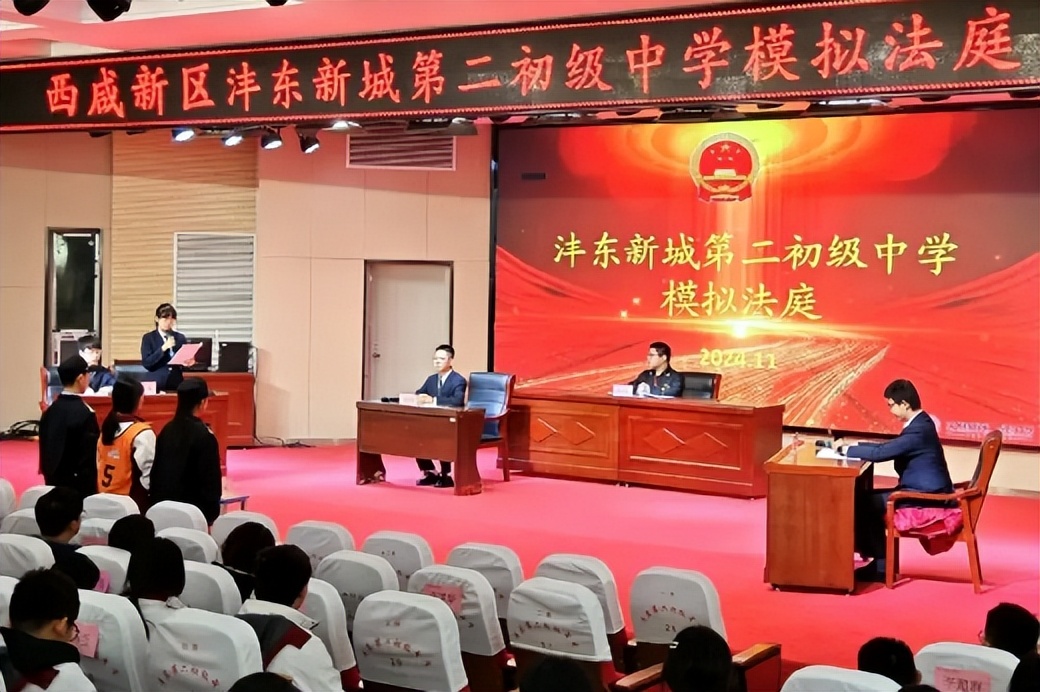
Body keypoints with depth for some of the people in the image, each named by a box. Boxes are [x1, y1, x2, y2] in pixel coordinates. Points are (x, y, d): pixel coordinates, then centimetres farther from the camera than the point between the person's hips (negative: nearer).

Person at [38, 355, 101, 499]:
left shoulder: (50, 411, 6)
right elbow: (90, 458, -16)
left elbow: (45, 449, 11)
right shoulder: (85, 414, -16)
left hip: (54, 483, 7)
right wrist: (92, 491, -10)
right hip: (80, 484, -7)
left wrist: (50, 478, 19)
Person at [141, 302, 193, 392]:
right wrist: (163, 348, -18)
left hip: (177, 384, 2)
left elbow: (186, 358, 13)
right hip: (157, 384, -2)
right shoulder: (148, 338, 3)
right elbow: (146, 363, -8)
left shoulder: (181, 338, 11)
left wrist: (189, 362, -10)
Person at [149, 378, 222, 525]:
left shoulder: (167, 431, 4)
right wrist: (211, 515, -4)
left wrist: (156, 500, 17)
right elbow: (211, 479, -11)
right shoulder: (204, 436, -14)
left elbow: (156, 470, 9)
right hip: (192, 507, -6)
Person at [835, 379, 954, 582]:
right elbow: (888, 447, 19)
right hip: (926, 492, 10)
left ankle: (880, 565, 0)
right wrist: (856, 444, 9)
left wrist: (846, 449, -12)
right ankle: (878, 560, 10)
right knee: (869, 499, 9)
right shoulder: (919, 423, 10)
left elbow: (881, 453, -25)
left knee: (866, 502, -10)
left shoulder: (918, 430, -22)